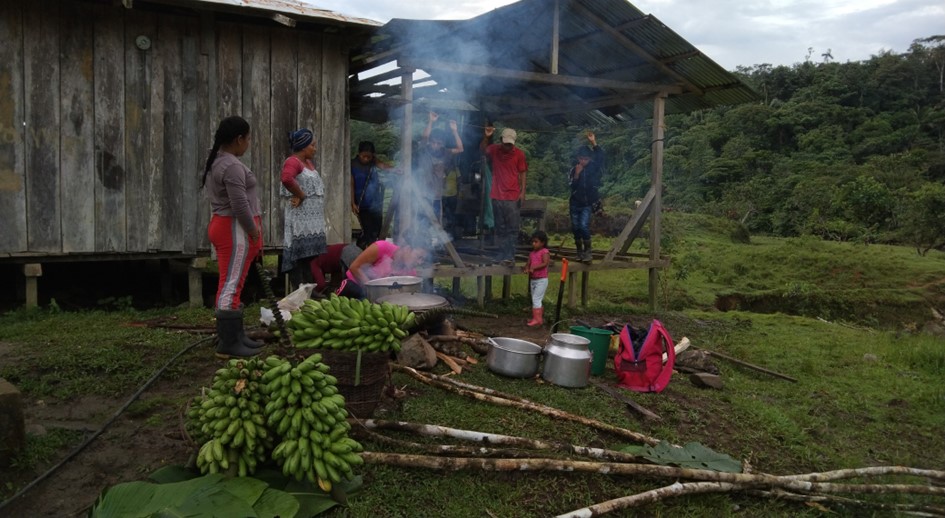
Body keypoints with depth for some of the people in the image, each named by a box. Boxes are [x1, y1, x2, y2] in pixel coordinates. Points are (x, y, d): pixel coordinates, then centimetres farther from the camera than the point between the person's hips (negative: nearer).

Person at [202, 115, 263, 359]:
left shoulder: (216, 162, 15)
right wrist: (254, 231, -11)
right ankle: (228, 344, -4)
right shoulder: (232, 166, -18)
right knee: (231, 285, -8)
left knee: (231, 284, 14)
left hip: (223, 226, 11)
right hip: (235, 230, -11)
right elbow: (240, 206, -23)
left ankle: (236, 336, 22)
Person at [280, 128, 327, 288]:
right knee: (299, 256, -7)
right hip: (300, 218, -9)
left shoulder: (308, 162, 18)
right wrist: (301, 195, -18)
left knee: (309, 255, 11)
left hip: (312, 218, 9)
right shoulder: (293, 162, -11)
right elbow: (286, 179, -31)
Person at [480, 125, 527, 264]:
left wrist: (523, 192, -7)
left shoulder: (519, 154, -1)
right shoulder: (495, 150, 3)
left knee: (512, 229, -5)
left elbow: (522, 173, 1)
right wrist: (486, 137, -31)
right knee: (500, 228, 8)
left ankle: (510, 255, -4)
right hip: (497, 196, 2)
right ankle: (502, 255, 13)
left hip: (513, 197, -2)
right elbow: (483, 149, -16)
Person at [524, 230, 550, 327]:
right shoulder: (532, 253, 12)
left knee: (536, 298, -14)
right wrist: (527, 269, -14)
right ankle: (540, 317, 22)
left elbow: (545, 263, -21)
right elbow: (528, 263, 8)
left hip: (542, 280, -8)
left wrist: (534, 267, -27)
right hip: (533, 279, 8)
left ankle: (537, 319, -14)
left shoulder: (545, 252, -9)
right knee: (535, 299, 13)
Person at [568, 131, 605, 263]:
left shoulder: (594, 168, -3)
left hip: (587, 203, -2)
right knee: (575, 228, 7)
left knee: (584, 226, -18)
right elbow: (571, 185, -9)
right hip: (575, 203, 3)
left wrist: (594, 143, -27)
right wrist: (577, 174, -22)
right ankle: (580, 252, 22)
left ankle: (587, 252, -7)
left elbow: (600, 158, -20)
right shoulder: (573, 170, -1)